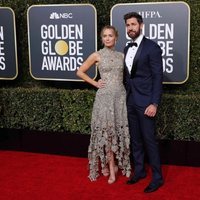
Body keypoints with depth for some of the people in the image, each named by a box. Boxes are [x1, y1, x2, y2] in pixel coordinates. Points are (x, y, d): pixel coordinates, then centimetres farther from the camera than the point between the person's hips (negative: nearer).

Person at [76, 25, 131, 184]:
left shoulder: (121, 56, 9)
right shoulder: (97, 55, 0)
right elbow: (80, 72, 5)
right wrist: (95, 83, 0)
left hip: (121, 96, 3)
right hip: (105, 96, -3)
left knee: (120, 131, 6)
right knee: (106, 131, 0)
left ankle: (114, 164, 22)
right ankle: (111, 168, 9)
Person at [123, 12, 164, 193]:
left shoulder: (152, 47, -9)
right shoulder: (127, 49, 12)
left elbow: (158, 77, -13)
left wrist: (154, 103, -18)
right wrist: (126, 97, 10)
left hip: (145, 102, -7)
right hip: (130, 101, 7)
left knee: (149, 140, -1)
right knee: (135, 138, 14)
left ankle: (157, 177, 11)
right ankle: (139, 170, 28)